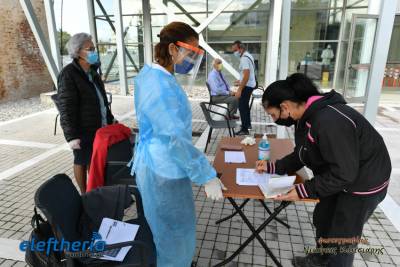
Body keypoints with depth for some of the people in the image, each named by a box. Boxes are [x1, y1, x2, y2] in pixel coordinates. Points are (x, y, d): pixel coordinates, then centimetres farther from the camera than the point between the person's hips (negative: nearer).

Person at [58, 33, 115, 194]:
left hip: (99, 126, 7)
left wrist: (110, 119, 20)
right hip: (83, 129, -7)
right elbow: (66, 107, -18)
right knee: (82, 161, 8)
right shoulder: (68, 74, -15)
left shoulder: (92, 70, 10)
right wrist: (71, 135, -21)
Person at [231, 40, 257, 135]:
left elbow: (246, 75, -28)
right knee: (245, 105, 23)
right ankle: (247, 123, 37)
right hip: (250, 84, 11)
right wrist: (241, 82, 23)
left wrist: (239, 89, -29)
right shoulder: (247, 55, 11)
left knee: (242, 106, -6)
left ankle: (244, 129, -1)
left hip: (247, 86, -11)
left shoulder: (244, 58, -21)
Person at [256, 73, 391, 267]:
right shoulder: (307, 115, -7)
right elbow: (301, 155, 4)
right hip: (341, 174, 9)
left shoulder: (329, 122, -37)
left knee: (341, 237, 6)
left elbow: (343, 174, -30)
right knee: (322, 219, 23)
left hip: (364, 182, -9)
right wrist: (272, 167, -1)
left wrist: (304, 190, -27)